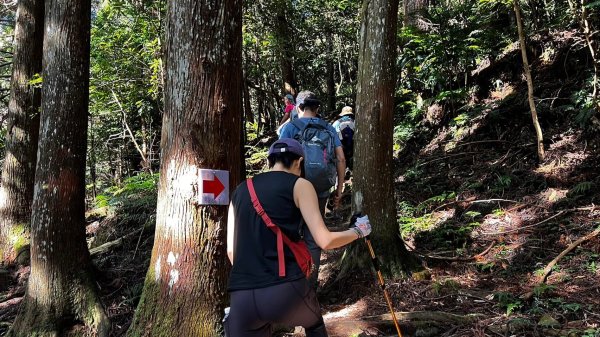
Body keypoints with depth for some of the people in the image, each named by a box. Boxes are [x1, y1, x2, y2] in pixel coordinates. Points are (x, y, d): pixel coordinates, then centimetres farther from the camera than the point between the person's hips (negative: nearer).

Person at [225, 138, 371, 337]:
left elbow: (231, 250, 16)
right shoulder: (299, 185, 4)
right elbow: (325, 241, -1)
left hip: (241, 298, 3)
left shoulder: (240, 191, 17)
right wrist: (358, 231, 17)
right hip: (285, 290, -2)